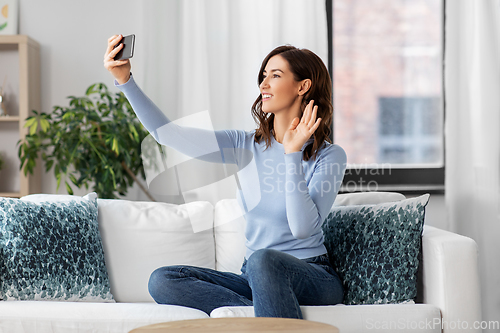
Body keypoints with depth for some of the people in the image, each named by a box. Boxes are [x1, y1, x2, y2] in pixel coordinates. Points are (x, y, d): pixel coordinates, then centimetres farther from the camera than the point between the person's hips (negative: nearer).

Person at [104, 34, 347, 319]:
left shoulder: (330, 156, -6)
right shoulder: (246, 145, 6)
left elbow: (304, 228, -19)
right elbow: (167, 133, -1)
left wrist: (293, 153, -19)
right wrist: (124, 79, -10)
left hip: (314, 279, -5)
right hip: (257, 277, 6)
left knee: (263, 260, -39)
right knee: (162, 280, -16)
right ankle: (267, 313, -21)